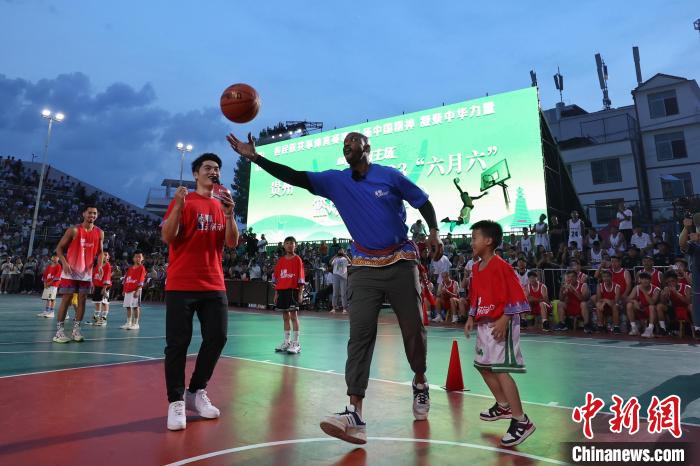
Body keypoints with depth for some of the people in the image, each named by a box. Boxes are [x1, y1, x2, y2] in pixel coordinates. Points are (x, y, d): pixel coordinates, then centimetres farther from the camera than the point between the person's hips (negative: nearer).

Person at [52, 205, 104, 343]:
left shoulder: (99, 233, 3)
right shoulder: (73, 230, -8)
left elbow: (100, 252, 12)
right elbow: (59, 248, -4)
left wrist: (99, 265, -5)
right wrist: (64, 263, -19)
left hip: (86, 272, 4)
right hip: (70, 271, -4)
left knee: (82, 300, 5)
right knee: (66, 299, -3)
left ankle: (76, 329, 12)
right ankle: (59, 331, 3)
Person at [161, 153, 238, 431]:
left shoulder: (221, 207, 14)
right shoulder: (183, 201, 1)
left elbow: (232, 243, 5)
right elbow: (167, 237, -8)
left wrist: (229, 213, -10)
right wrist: (178, 206, -21)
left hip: (214, 285, 5)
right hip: (181, 285, -4)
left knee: (217, 338, 4)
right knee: (178, 343, -1)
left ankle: (197, 392, 21)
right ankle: (176, 401, 12)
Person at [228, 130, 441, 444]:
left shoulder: (390, 176, -1)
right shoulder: (335, 181, 5)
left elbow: (423, 202, 8)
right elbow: (295, 177, -3)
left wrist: (434, 232, -7)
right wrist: (255, 157, -11)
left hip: (401, 262, -1)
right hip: (364, 267, 1)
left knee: (413, 328, 5)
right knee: (360, 334, -10)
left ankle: (420, 383, 33)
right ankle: (355, 414, -13)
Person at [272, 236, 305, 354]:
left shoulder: (297, 259, -1)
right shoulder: (280, 260, 12)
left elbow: (301, 278, -5)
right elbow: (276, 278, 14)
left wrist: (300, 293, -11)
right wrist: (276, 293, 10)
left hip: (293, 290, -5)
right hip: (281, 290, 5)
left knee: (293, 315, -5)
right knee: (285, 316, 11)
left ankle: (296, 343, 1)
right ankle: (287, 342, 20)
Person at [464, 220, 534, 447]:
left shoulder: (501, 266, -17)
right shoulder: (476, 268, 9)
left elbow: (516, 296, -19)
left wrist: (504, 320, -24)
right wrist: (471, 318, 12)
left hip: (501, 324, -10)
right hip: (484, 324, 10)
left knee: (500, 369, -13)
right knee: (483, 365, 18)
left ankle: (521, 421, -2)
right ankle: (504, 406, 36)